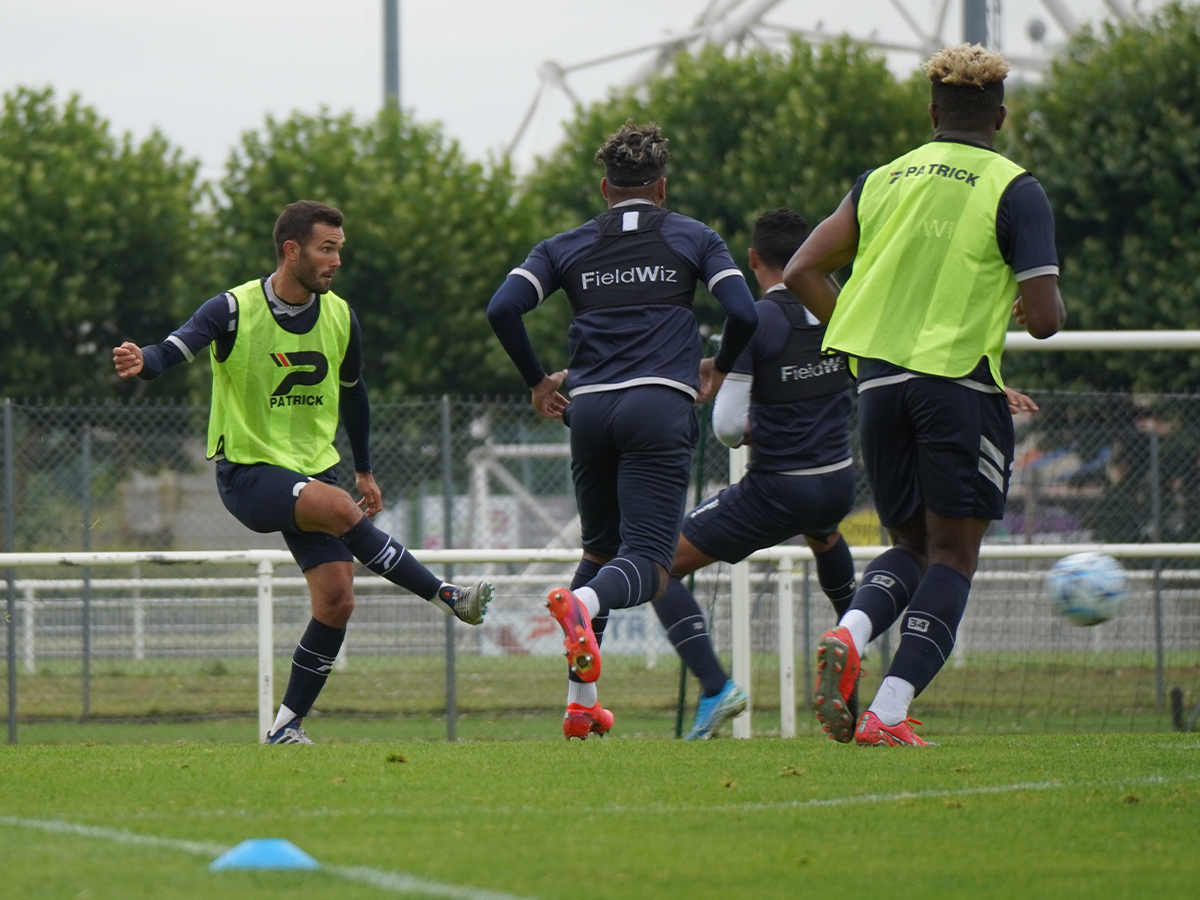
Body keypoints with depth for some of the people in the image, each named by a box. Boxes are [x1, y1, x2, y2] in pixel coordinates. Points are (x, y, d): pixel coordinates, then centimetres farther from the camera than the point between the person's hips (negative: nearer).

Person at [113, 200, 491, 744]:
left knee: (337, 601, -7)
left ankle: (286, 728, 1)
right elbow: (175, 350, -25)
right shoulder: (234, 310, -12)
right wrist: (141, 362, -47)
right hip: (247, 470, -6)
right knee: (340, 509, -32)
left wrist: (364, 469, 25)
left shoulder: (340, 317, 4)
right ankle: (448, 598, -21)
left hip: (313, 469, 6)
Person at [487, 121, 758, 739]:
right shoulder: (693, 239, 12)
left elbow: (502, 308, 2)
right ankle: (581, 604, -43)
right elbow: (743, 313, 0)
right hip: (660, 407, -3)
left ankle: (580, 703, 15)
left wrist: (537, 381, 15)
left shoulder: (567, 247, 16)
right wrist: (718, 370, 20)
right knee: (647, 565, -8)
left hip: (589, 409, 3)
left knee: (599, 549, 21)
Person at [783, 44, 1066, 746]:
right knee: (953, 557, 4)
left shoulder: (881, 181, 11)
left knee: (912, 548, 18)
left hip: (881, 385, 5)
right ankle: (889, 713, -11)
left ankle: (850, 633, -14)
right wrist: (1045, 308, 14)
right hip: (961, 385, -5)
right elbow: (1045, 319, -10)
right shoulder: (1014, 190, -3)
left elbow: (802, 273, 10)